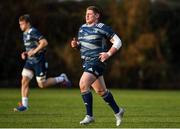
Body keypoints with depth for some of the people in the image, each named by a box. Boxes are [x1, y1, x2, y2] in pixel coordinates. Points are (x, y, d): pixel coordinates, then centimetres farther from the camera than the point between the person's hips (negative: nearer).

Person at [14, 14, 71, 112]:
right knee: (24, 81, -3)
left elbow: (44, 42, -23)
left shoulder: (33, 32, -15)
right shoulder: (25, 34, 14)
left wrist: (34, 51, -21)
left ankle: (62, 79, 16)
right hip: (30, 61, 9)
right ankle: (24, 105, -1)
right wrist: (25, 53, 10)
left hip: (39, 61, -9)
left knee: (42, 84, -3)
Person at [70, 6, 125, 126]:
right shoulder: (82, 28, 13)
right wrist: (75, 45, 2)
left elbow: (118, 42, -6)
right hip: (86, 62, 8)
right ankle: (118, 111, 32)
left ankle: (89, 115, -15)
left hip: (97, 61, -8)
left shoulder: (102, 28, -8)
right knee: (101, 90, 15)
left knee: (83, 85, -22)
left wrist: (108, 54, -17)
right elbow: (81, 44, 25)